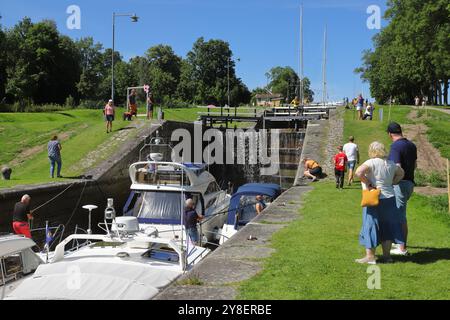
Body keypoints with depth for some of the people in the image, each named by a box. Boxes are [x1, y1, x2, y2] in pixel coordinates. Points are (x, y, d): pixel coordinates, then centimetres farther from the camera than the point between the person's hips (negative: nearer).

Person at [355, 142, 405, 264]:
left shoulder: (371, 162, -13)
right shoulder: (391, 164, 8)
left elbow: (358, 172, -27)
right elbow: (401, 173, 24)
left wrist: (368, 184, -15)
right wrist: (391, 183, 15)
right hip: (389, 199, 6)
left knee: (370, 226, 1)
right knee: (387, 227, 13)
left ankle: (370, 256, 3)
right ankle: (387, 255, 20)